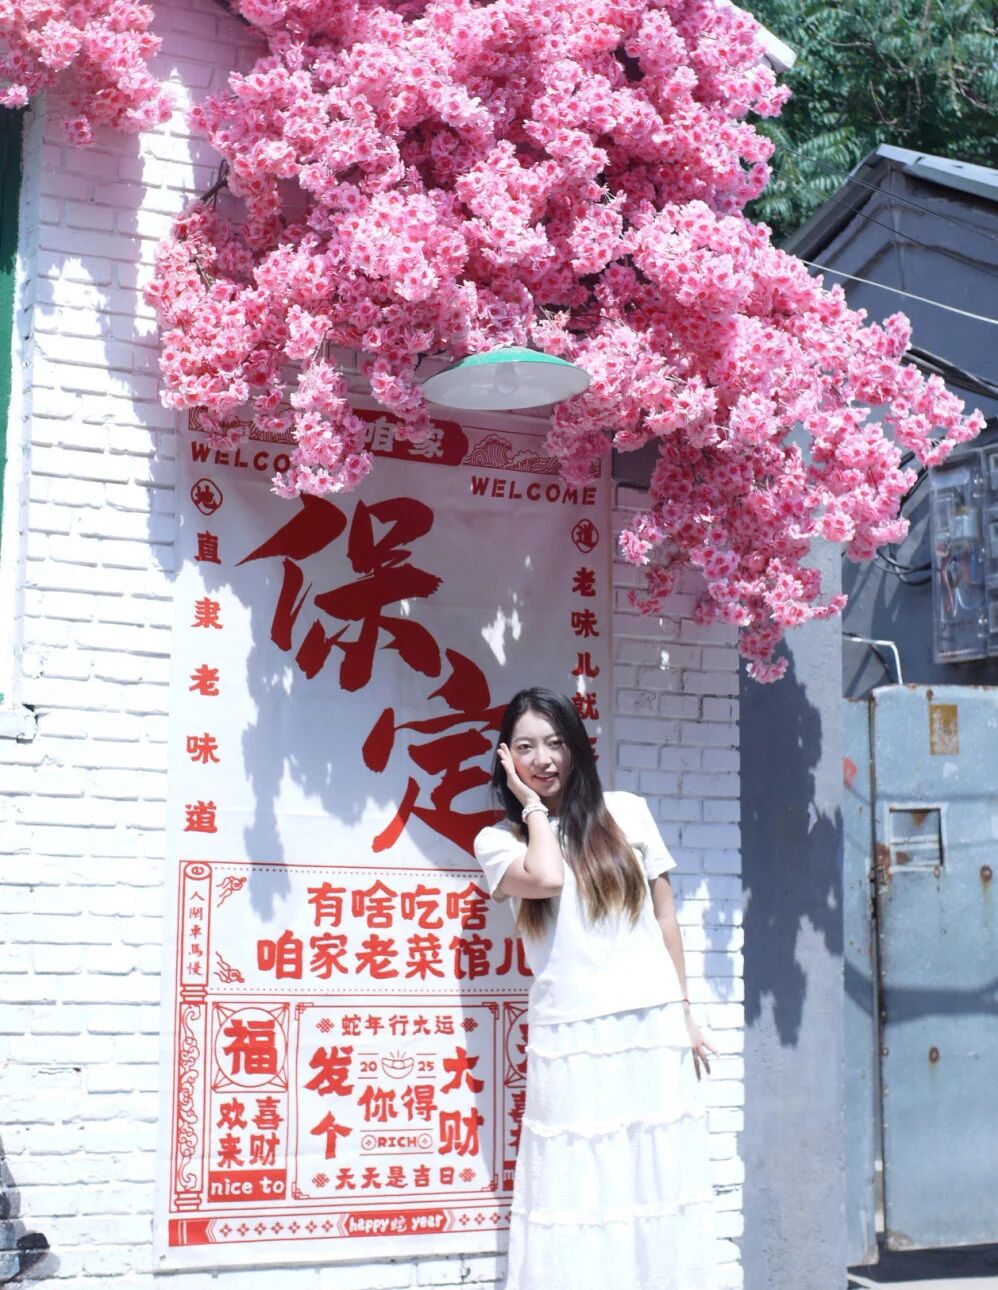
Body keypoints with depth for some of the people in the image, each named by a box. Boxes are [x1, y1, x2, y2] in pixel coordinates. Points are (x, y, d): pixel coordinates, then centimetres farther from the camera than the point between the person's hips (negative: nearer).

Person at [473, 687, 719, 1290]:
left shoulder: (626, 811, 7)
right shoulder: (498, 839, 2)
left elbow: (666, 914, 12)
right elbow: (545, 878, -20)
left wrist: (685, 1014, 11)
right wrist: (534, 807, -5)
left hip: (654, 1028, 2)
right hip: (571, 1039, -2)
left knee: (659, 1187, 7)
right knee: (581, 1195, 1)